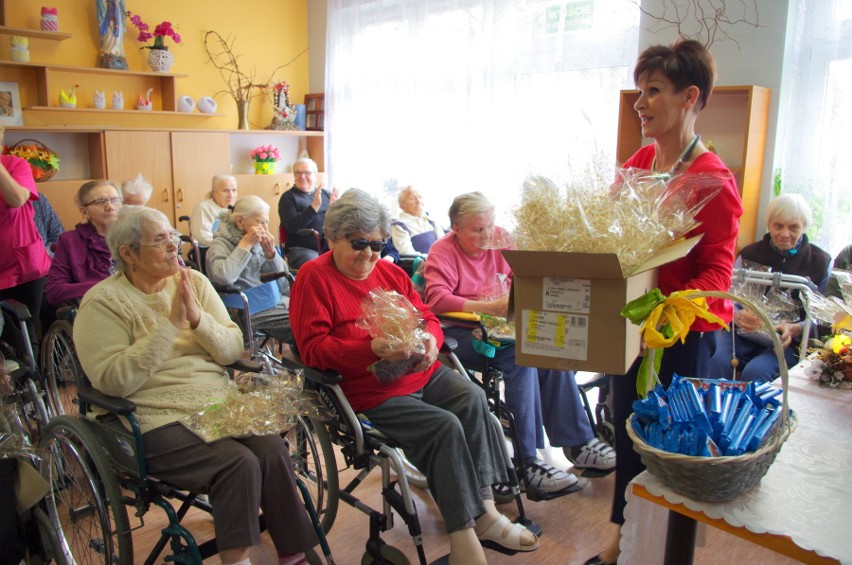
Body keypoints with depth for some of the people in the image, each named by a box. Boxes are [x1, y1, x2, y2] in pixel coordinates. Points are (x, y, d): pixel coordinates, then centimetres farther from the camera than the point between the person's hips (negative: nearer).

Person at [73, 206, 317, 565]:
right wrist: (169, 324, -19)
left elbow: (233, 352, 5)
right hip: (161, 421, -4)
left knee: (273, 450, -22)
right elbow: (114, 381, -16)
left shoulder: (194, 281, 9)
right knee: (239, 463, -27)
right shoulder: (102, 302, -4)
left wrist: (198, 318, -13)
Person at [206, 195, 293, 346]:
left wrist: (271, 252, -4)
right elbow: (223, 277, -23)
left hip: (276, 300, 7)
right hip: (251, 310, -6)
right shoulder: (221, 244, 0)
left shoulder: (260, 243, 14)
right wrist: (245, 244, -14)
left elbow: (283, 282, 11)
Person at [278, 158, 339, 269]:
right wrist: (315, 206, -18)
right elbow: (292, 226, -12)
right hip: (301, 249, -4)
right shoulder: (288, 197, 5)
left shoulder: (325, 194, 17)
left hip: (329, 247, 4)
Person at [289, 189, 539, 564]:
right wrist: (372, 349, -26)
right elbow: (313, 348, -12)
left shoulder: (390, 272, 16)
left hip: (422, 373, 6)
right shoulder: (314, 277, -4)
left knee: (472, 399, -21)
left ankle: (484, 509, -14)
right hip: (370, 393, -6)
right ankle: (464, 533, -10)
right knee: (445, 427, -24)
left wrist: (430, 340, -11)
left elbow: (427, 318, 15)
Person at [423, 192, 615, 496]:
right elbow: (436, 299, -21)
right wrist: (488, 307, -28)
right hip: (462, 333, -6)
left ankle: (578, 443, -11)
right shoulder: (442, 252, -6)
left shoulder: (500, 239, 11)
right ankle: (527, 461, -25)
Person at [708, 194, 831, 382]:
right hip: (743, 334, 2)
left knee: (755, 372, -30)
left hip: (788, 343, -1)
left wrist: (795, 330, -17)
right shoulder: (750, 254, 9)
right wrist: (737, 316, -19)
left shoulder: (820, 262, 6)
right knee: (718, 361, -28)